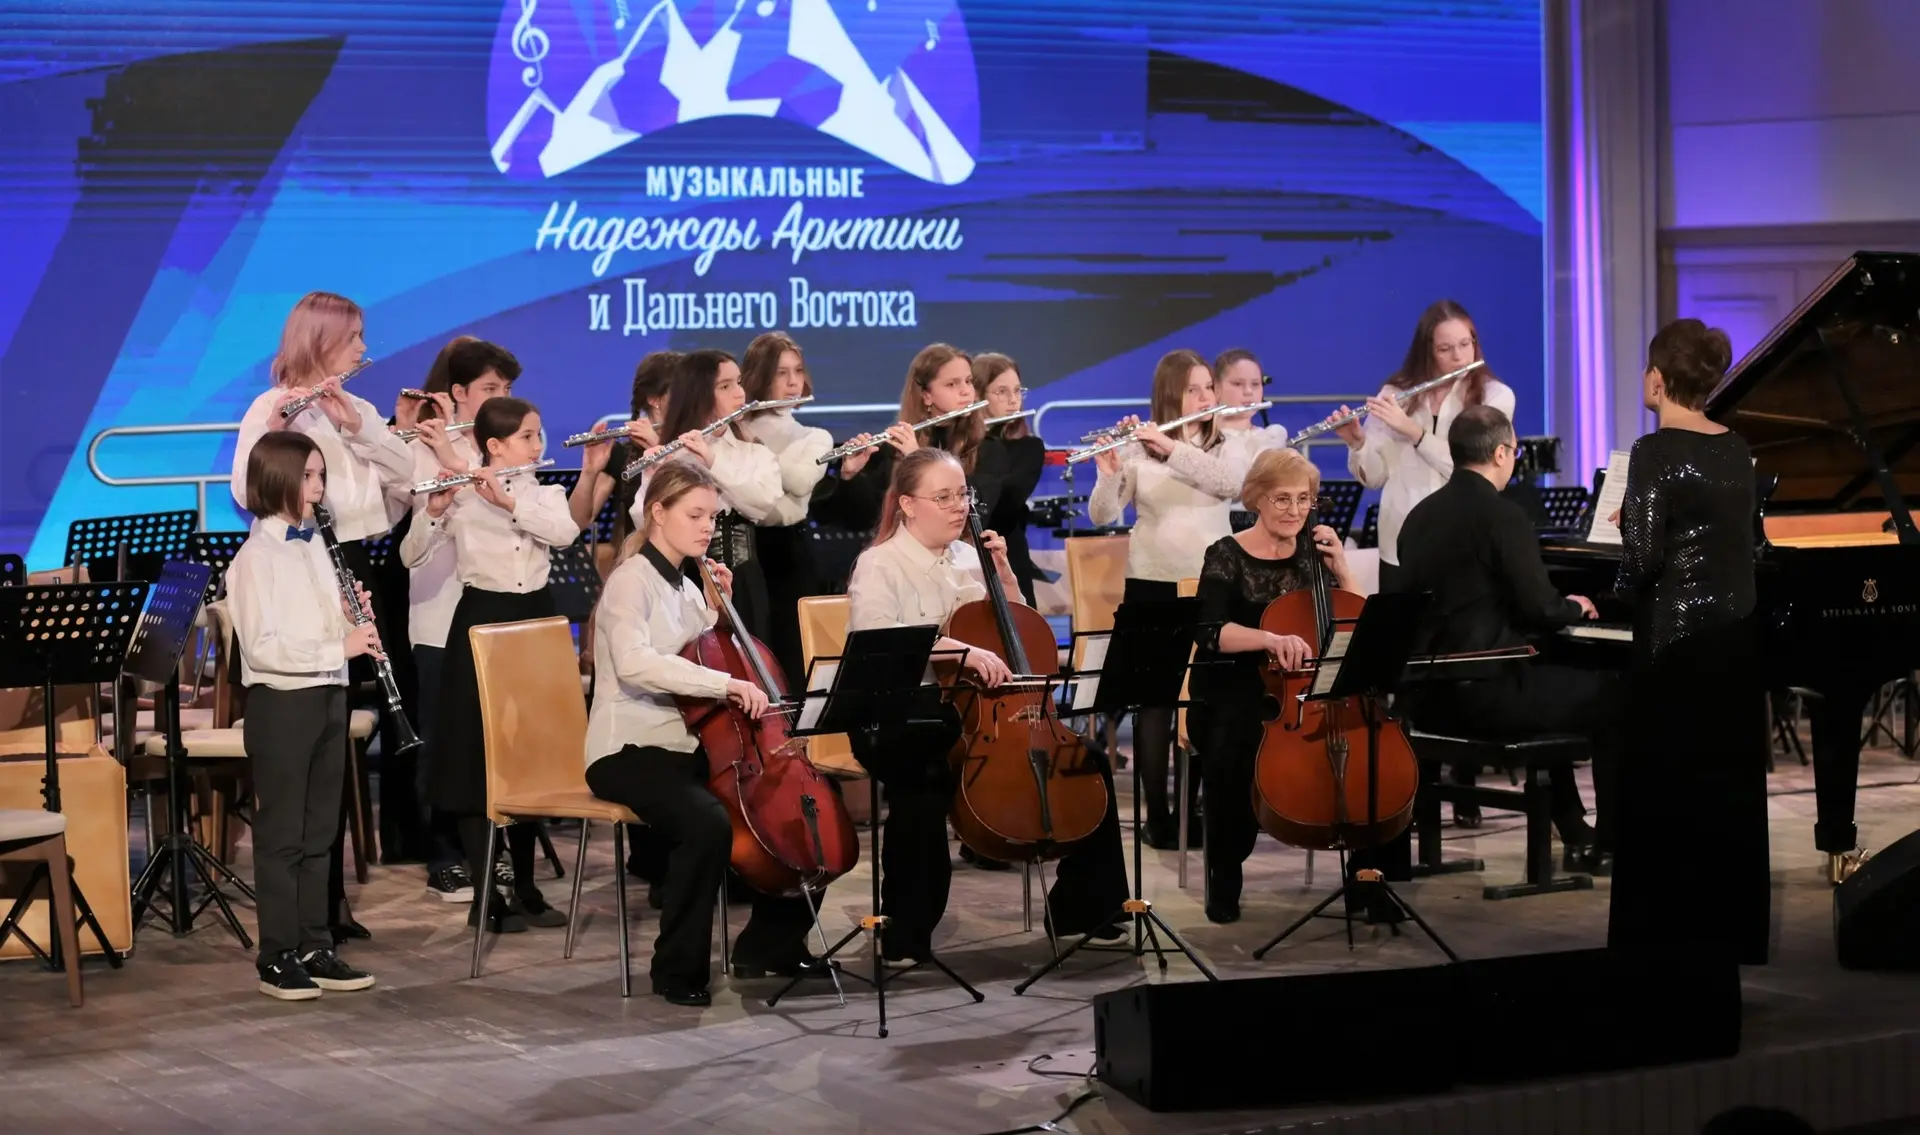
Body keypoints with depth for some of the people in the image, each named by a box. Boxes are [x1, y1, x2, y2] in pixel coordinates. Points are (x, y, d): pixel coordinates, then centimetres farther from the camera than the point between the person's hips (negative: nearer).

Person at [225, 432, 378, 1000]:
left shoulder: (315, 545, 12)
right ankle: (277, 958, 6)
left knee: (320, 832, 11)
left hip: (327, 696, 8)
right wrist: (340, 647, -23)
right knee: (281, 835, -1)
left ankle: (316, 948, 18)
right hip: (282, 702, -8)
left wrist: (353, 616, -2)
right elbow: (262, 648, -20)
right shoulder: (256, 555, -12)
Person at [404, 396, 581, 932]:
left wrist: (507, 500, -23)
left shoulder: (545, 494, 7)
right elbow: (411, 556, -12)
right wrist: (433, 511, -28)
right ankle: (484, 892, 1)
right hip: (481, 623, -4)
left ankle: (525, 887, 19)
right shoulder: (462, 498, -4)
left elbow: (565, 532, -15)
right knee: (477, 757, -4)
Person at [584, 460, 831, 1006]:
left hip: (687, 745, 9)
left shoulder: (685, 587, 14)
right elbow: (633, 663, -30)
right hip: (631, 750, -9)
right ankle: (679, 968, -18)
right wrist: (726, 684, -35)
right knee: (708, 823, -35)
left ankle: (771, 943, 15)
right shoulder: (632, 580, -12)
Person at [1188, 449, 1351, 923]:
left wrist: (1340, 568, -6)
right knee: (1233, 750, -36)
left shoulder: (1310, 553, 9)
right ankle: (1224, 879, -17)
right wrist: (1272, 639, -38)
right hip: (1233, 696, -4)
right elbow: (1212, 633, -21)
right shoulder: (1228, 556, -4)